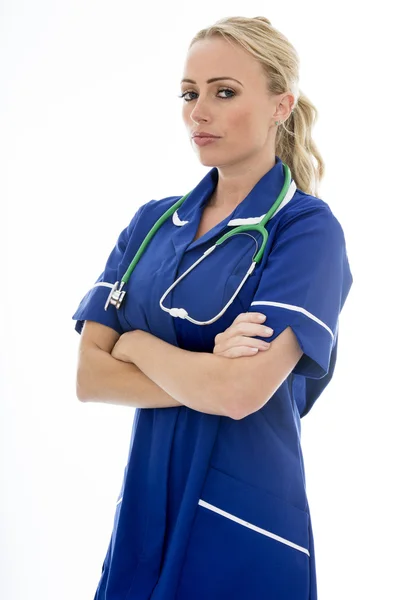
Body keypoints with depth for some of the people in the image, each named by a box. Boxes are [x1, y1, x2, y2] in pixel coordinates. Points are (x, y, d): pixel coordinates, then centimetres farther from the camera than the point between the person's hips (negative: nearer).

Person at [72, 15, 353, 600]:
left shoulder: (308, 228, -11)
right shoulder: (151, 222, 4)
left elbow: (241, 391, -22)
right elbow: (88, 377, -3)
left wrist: (137, 344, -7)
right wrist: (205, 376, -16)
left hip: (243, 528, -4)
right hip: (144, 508, 5)